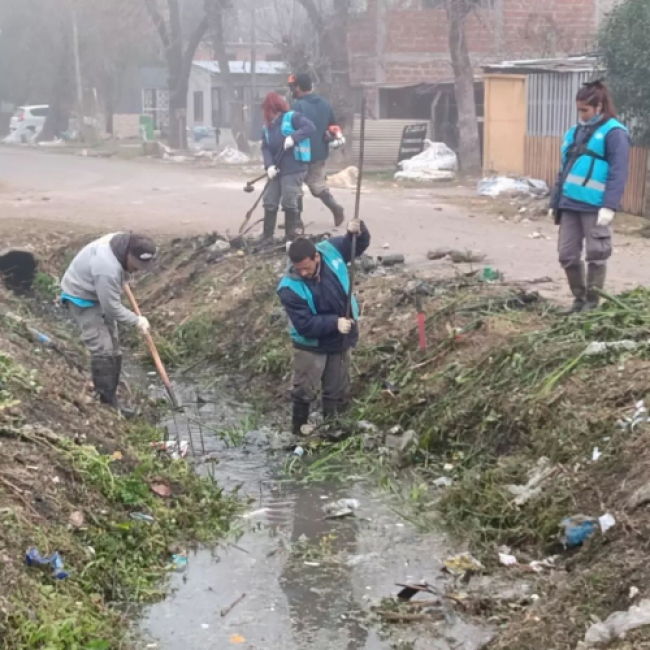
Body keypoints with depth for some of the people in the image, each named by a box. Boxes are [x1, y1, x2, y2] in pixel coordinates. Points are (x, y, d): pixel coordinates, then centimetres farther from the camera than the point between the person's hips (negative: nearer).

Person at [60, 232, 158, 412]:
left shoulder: (124, 242, -14)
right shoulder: (107, 268, -39)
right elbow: (112, 308, -27)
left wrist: (124, 277, 28)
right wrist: (137, 320, -16)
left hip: (101, 296, 10)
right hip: (82, 298, -10)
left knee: (113, 350, 10)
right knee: (102, 350, -15)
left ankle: (110, 402, 18)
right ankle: (108, 406, -10)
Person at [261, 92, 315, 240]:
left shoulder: (292, 117, -5)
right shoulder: (267, 125, 15)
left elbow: (310, 127, -16)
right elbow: (265, 147, 6)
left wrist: (293, 138, -28)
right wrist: (269, 165, -11)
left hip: (293, 169, -7)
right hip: (276, 169, 7)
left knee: (289, 203, -7)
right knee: (269, 202, 8)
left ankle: (291, 238, 4)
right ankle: (267, 238, 17)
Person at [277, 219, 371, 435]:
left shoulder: (331, 250, -17)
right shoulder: (290, 288, -28)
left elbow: (360, 245, 1)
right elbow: (304, 325, -28)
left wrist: (358, 231, -22)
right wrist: (334, 322, -35)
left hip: (341, 341, 4)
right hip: (311, 346, -4)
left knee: (338, 392, 16)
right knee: (304, 392, 5)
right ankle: (299, 434, 22)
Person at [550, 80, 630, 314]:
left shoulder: (613, 133, -5)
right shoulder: (575, 132, 18)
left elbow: (618, 173, -13)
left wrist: (609, 206, -21)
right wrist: (555, 202, 19)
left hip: (595, 208, -7)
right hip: (569, 206, 7)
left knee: (596, 255, -1)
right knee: (568, 255, 7)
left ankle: (592, 303, 8)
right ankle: (579, 299, 21)